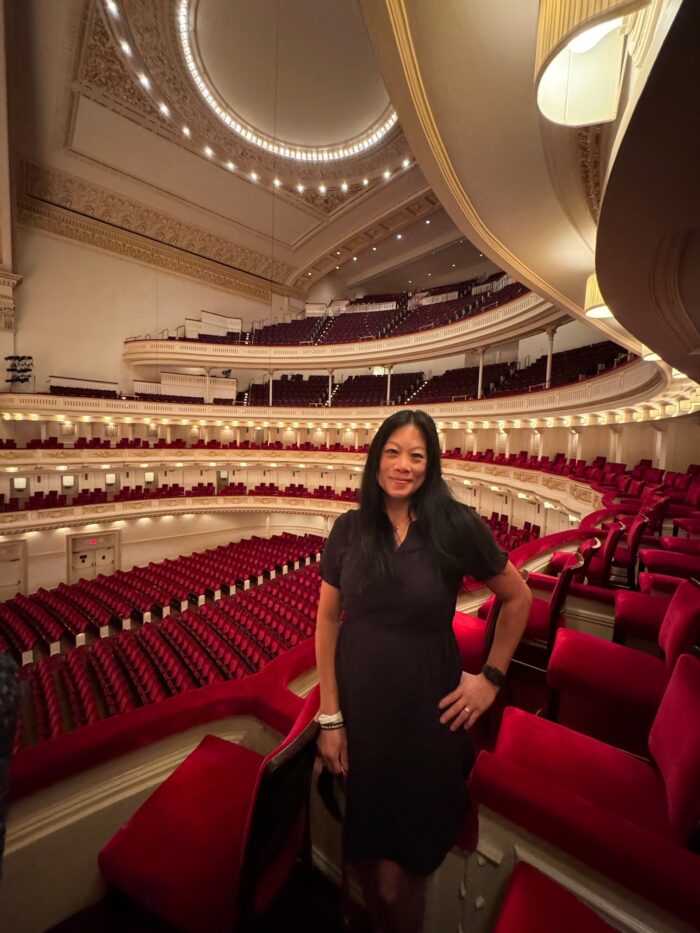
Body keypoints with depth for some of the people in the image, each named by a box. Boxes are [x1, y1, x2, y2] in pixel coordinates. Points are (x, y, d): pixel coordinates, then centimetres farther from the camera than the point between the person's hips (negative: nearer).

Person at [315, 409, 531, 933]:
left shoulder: (457, 526, -13)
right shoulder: (349, 529, -7)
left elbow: (518, 598, 1)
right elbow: (328, 621, -2)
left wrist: (492, 677, -1)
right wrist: (329, 716, -2)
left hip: (426, 710, -2)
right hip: (359, 704, 2)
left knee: (402, 868, 14)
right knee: (366, 855, 23)